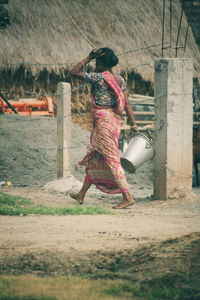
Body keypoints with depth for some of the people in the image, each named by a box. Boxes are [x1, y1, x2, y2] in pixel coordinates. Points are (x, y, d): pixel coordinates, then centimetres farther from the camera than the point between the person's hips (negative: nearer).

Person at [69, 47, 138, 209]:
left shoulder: (99, 77, -13)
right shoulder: (120, 80, 6)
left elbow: (74, 72, -6)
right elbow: (127, 103, 6)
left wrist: (88, 59, -3)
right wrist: (133, 124, 8)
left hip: (103, 120, -8)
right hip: (115, 120, 8)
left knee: (111, 160, -7)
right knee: (94, 158, 16)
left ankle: (127, 197, -12)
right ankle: (81, 195, 25)